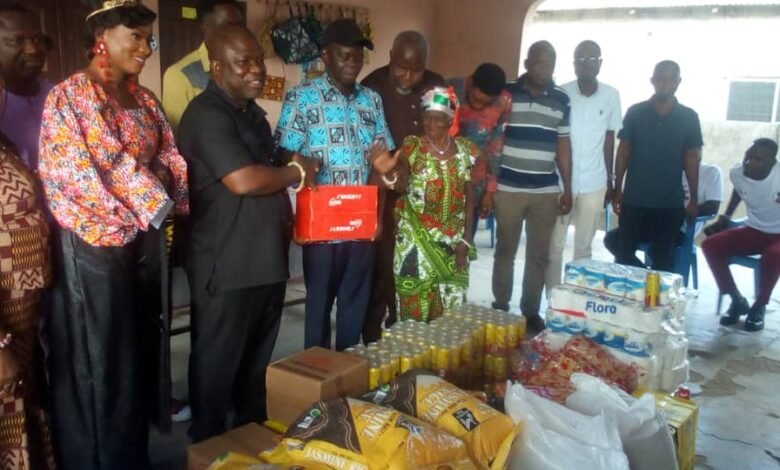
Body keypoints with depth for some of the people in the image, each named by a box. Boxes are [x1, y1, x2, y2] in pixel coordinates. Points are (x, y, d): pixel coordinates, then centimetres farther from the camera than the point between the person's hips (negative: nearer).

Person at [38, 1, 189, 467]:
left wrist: (167, 206, -8)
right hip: (94, 243, -6)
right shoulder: (68, 97, -9)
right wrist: (138, 211, -14)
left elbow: (171, 161, 9)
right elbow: (74, 176, -17)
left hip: (145, 239, 7)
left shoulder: (145, 99, 10)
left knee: (141, 350, 15)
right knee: (97, 359, 5)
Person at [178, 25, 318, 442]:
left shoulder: (252, 112, 14)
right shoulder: (206, 115, -16)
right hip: (226, 265, -9)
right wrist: (298, 172, -11)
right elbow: (244, 180, -27)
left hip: (266, 257, 9)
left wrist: (288, 216, 11)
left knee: (258, 357, 21)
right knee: (218, 361, 5)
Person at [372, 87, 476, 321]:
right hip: (417, 240, -3)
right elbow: (402, 186, -19)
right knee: (416, 302, -1)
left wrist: (466, 239, 2)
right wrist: (389, 172, -40)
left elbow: (468, 197, 5)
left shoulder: (464, 150, 2)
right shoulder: (412, 146, -6)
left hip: (453, 240, 3)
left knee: (451, 305, 7)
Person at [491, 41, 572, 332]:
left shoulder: (561, 99, 6)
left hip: (547, 191, 2)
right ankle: (500, 307, 22)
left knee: (539, 254, 8)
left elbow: (563, 145, 11)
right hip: (508, 188, -2)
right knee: (505, 251, 8)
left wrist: (567, 188, 8)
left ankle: (531, 310, 21)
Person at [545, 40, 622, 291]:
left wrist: (610, 180, 9)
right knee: (555, 245, 3)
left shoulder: (611, 96, 1)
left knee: (584, 246, 10)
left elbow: (609, 140, 8)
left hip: (594, 183, 2)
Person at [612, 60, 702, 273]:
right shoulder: (635, 112, 0)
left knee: (662, 257, 9)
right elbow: (623, 152, 3)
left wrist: (694, 199, 3)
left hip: (670, 203, 0)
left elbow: (692, 159, 4)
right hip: (634, 199, 0)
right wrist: (617, 190, 1)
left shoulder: (689, 118, 1)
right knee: (624, 252, 4)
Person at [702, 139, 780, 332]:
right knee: (710, 245, -17)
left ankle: (759, 306, -13)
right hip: (753, 231, 5)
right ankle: (737, 300, -4)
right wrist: (725, 218, 13)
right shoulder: (737, 173, -10)